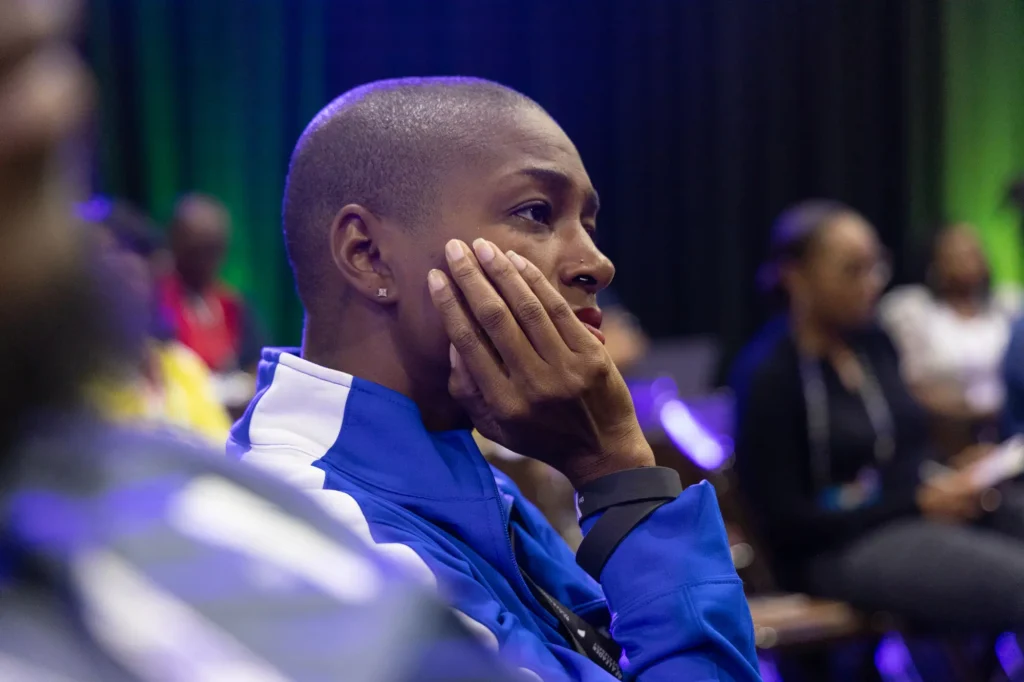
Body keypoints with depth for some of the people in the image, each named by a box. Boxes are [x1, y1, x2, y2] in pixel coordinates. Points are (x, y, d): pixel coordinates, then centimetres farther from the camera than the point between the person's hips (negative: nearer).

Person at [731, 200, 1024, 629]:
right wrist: (919, 505, -14)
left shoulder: (873, 341, 10)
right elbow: (785, 521, -11)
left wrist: (956, 478, -2)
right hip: (842, 548, -7)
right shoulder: (767, 376, -10)